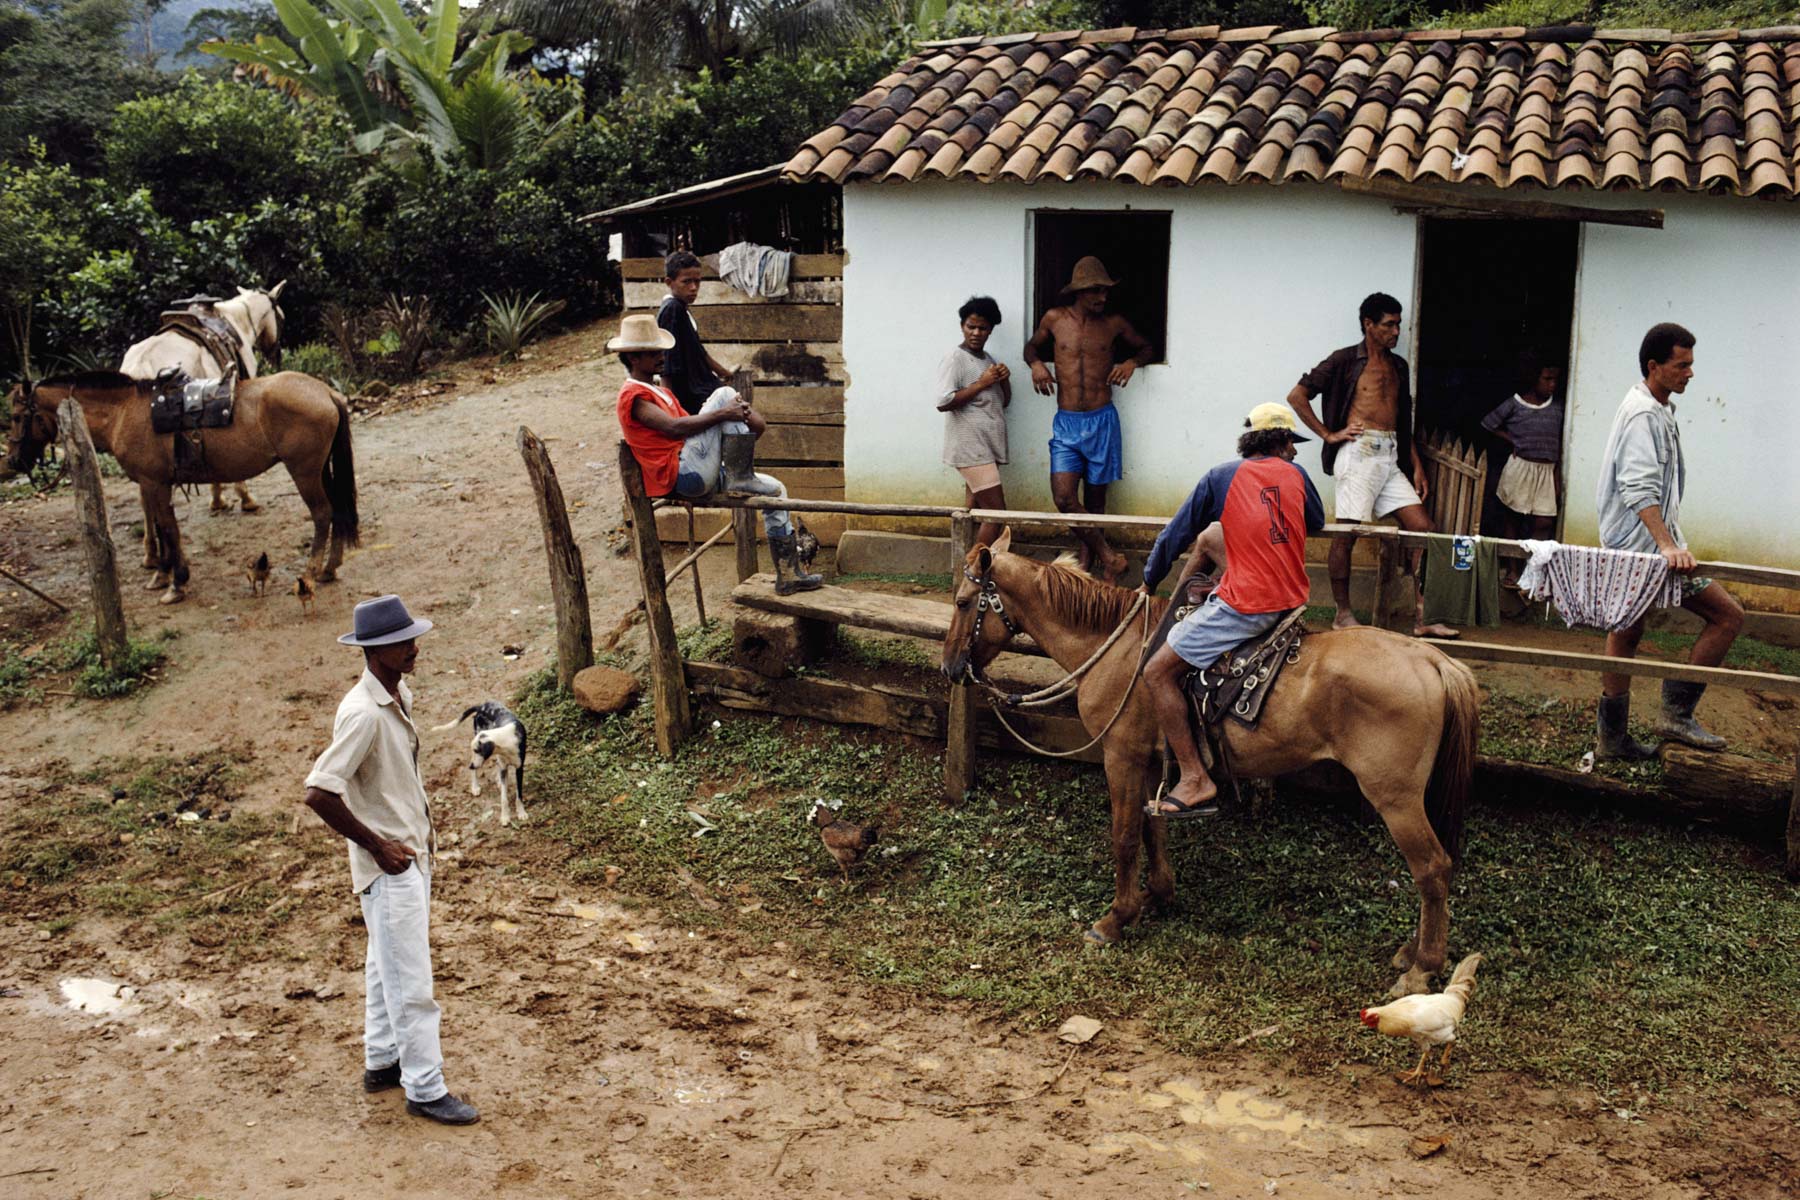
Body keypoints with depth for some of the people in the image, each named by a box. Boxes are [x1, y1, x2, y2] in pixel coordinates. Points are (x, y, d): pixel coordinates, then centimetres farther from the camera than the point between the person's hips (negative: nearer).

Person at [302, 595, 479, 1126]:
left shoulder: (401, 696, 4)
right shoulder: (362, 714, -25)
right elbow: (319, 792, -28)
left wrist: (422, 825, 13)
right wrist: (378, 846, -20)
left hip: (413, 853, 9)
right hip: (388, 864, -9)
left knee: (387, 968, 22)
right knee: (410, 983, -2)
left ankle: (382, 1062, 36)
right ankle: (425, 1090, 7)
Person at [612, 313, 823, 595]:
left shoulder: (661, 393, 28)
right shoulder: (633, 395, -5)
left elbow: (692, 425, 19)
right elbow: (674, 427, -20)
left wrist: (735, 427, 0)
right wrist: (722, 414, -23)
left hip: (699, 476, 10)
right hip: (680, 474, -10)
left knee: (774, 489, 10)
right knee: (724, 395, -17)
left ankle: (788, 574, 12)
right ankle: (741, 479, -16)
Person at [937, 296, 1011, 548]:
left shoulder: (988, 359, 18)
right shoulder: (955, 359, -7)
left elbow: (1004, 402, 22)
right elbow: (943, 402, -18)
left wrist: (1004, 380, 1)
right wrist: (981, 383, -15)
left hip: (987, 448, 8)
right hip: (970, 449, -8)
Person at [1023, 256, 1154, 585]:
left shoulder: (1114, 324, 3)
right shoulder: (1055, 319, 3)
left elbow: (1146, 348, 19)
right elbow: (1032, 346, 21)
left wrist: (1131, 362, -3)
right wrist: (1036, 364, -1)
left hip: (1101, 421, 0)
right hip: (1066, 422, 0)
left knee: (1094, 498, 5)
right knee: (1064, 498, -12)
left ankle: (1088, 563, 18)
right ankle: (1110, 559, -1)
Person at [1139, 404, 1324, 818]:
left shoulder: (1221, 477, -1)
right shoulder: (1296, 474, 9)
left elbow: (1175, 536, 4)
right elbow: (1317, 523, 27)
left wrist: (1149, 583, 18)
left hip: (1246, 605, -7)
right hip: (1293, 599, 7)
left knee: (1158, 672, -5)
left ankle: (1196, 781, -12)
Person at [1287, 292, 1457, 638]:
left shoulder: (1398, 366, 19)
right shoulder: (1345, 360, 0)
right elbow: (1297, 396, -3)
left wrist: (1417, 465, 18)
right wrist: (1328, 434, -5)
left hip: (1390, 458, 7)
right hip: (1359, 452, -6)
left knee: (1423, 528, -1)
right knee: (1347, 533, -5)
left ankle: (1423, 619, 0)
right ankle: (1342, 615, 5)